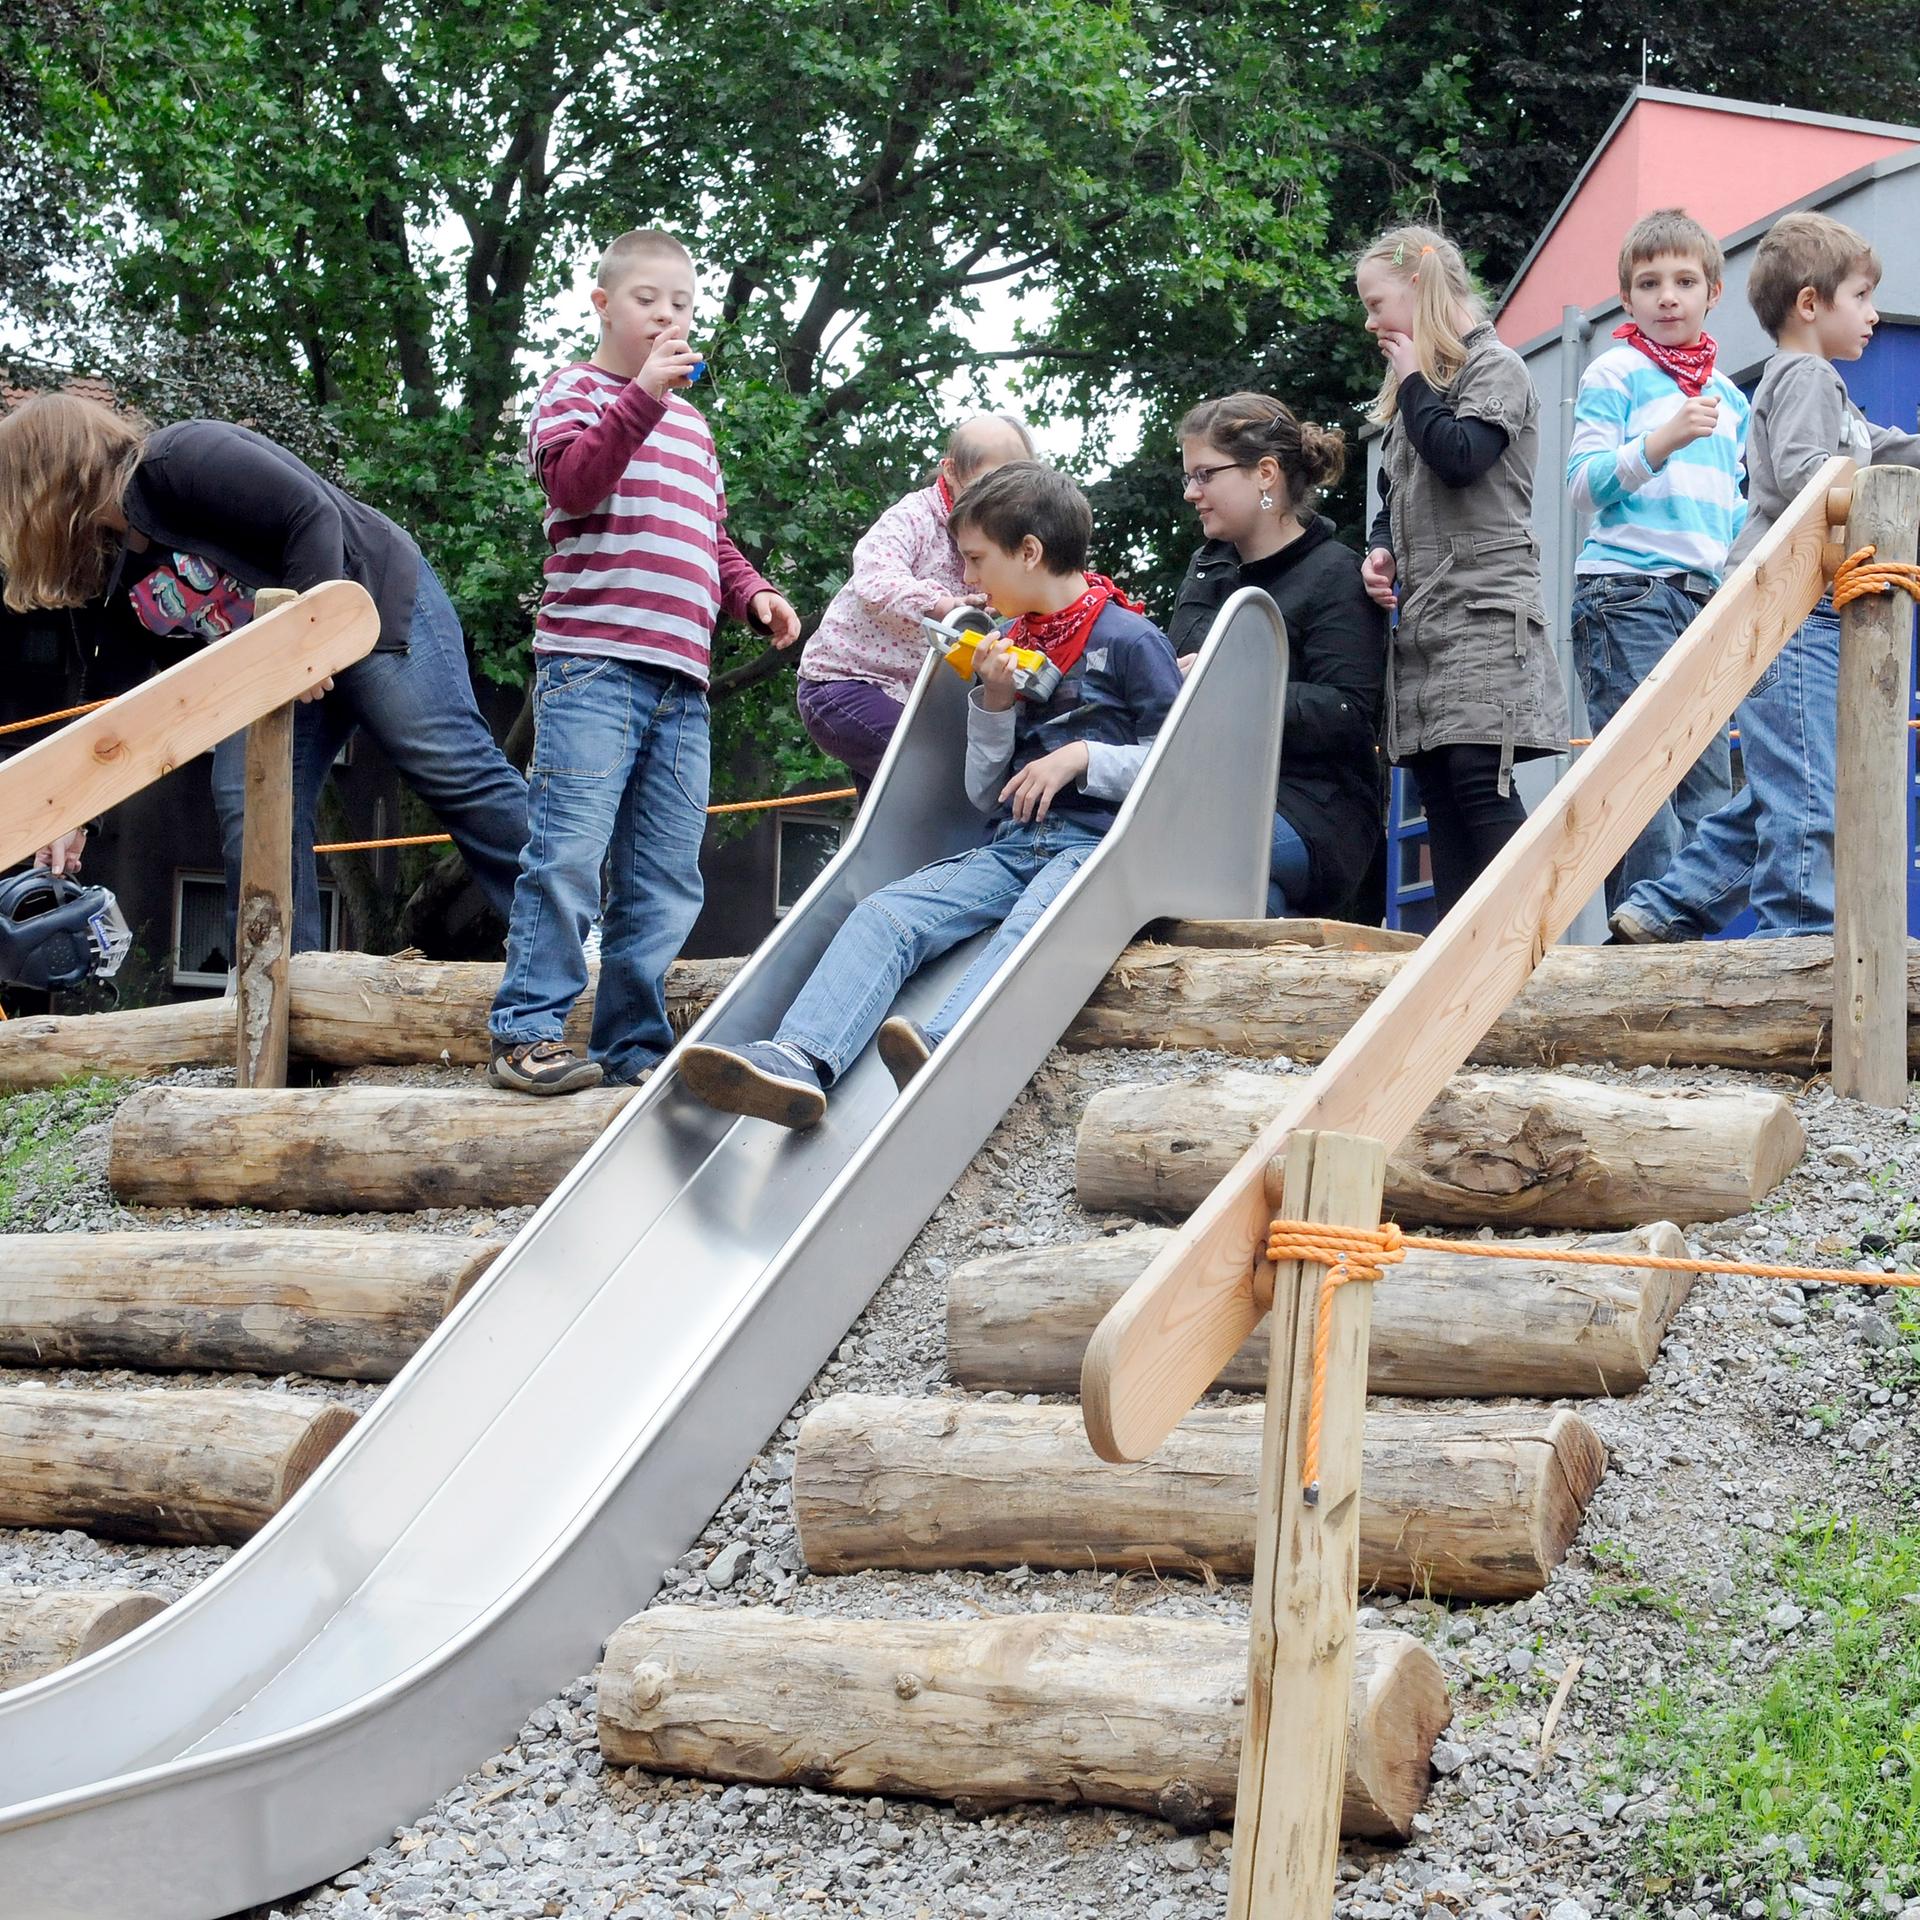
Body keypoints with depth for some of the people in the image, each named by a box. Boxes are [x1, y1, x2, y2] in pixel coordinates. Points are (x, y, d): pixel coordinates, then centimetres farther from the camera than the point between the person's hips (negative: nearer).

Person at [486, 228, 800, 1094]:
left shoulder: (691, 423, 26)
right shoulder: (575, 391, 6)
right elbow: (571, 481, -14)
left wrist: (752, 593, 13)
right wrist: (642, 396, -21)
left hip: (680, 679, 7)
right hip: (591, 663, -7)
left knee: (665, 877, 6)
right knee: (569, 852, -15)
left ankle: (633, 1044, 11)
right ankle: (525, 1033, -10)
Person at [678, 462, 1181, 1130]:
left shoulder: (1131, 640, 4)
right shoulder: (1011, 648, 23)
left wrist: (1081, 757, -9)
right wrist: (995, 704, 7)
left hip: (1097, 846, -5)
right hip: (1012, 845, 6)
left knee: (1030, 923, -39)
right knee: (887, 912, -22)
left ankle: (943, 1049, -66)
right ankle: (799, 1058, -45)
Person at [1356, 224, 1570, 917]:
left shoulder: (1494, 367, -1)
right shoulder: (1409, 393, 23)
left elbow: (1460, 458, -18)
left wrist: (1413, 383, -4)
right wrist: (1381, 550, 8)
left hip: (1484, 607, -8)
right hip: (1420, 618, 8)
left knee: (1477, 773, -18)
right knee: (1434, 782, 2)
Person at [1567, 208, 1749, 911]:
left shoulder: (1728, 396, 20)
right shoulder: (1616, 374, 1)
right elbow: (1584, 484, -8)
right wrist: (1662, 441, -21)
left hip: (1705, 598, 7)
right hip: (1626, 590, -7)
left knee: (1709, 789, 5)